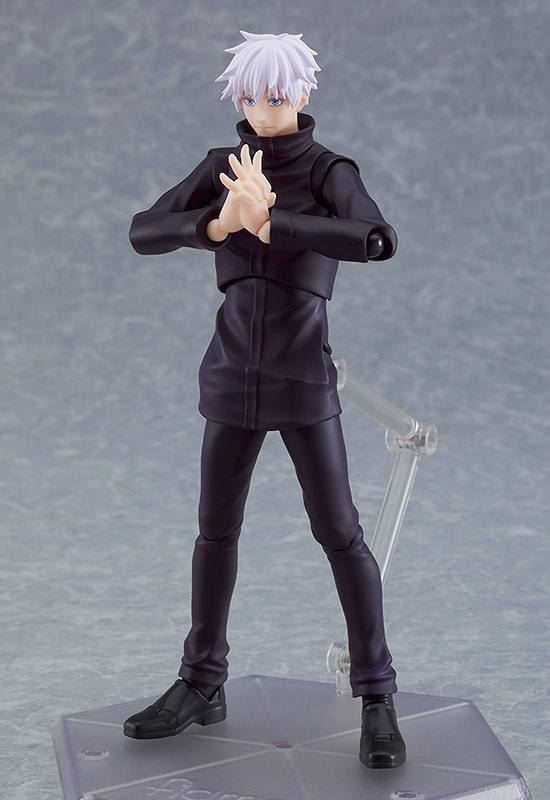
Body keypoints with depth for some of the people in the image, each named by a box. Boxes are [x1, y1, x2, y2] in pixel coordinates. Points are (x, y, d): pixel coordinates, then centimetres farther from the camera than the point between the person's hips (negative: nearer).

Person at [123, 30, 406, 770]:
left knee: (339, 533, -5)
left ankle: (377, 699, 5)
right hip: (233, 375, 4)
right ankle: (202, 685, 24)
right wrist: (218, 223, -22)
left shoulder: (332, 172, -7)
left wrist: (269, 222, -28)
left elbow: (377, 241, -27)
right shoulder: (220, 169, 6)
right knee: (217, 529, 10)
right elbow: (143, 234, -4)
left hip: (304, 380, -4)